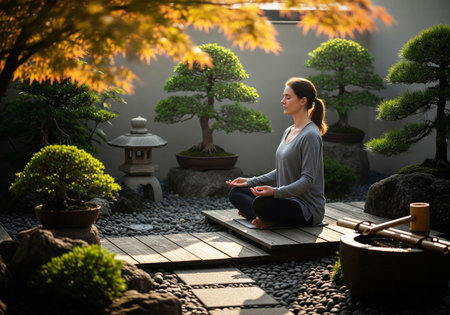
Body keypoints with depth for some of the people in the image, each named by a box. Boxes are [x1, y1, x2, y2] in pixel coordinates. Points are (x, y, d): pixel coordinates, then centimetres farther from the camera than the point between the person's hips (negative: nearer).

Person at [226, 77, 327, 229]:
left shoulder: (311, 135, -16)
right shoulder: (289, 131, 14)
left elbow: (308, 179, -22)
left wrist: (276, 192, -33)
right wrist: (250, 182, 14)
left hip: (308, 209, -10)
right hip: (288, 199, 10)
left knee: (261, 202, -36)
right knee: (236, 192, 7)